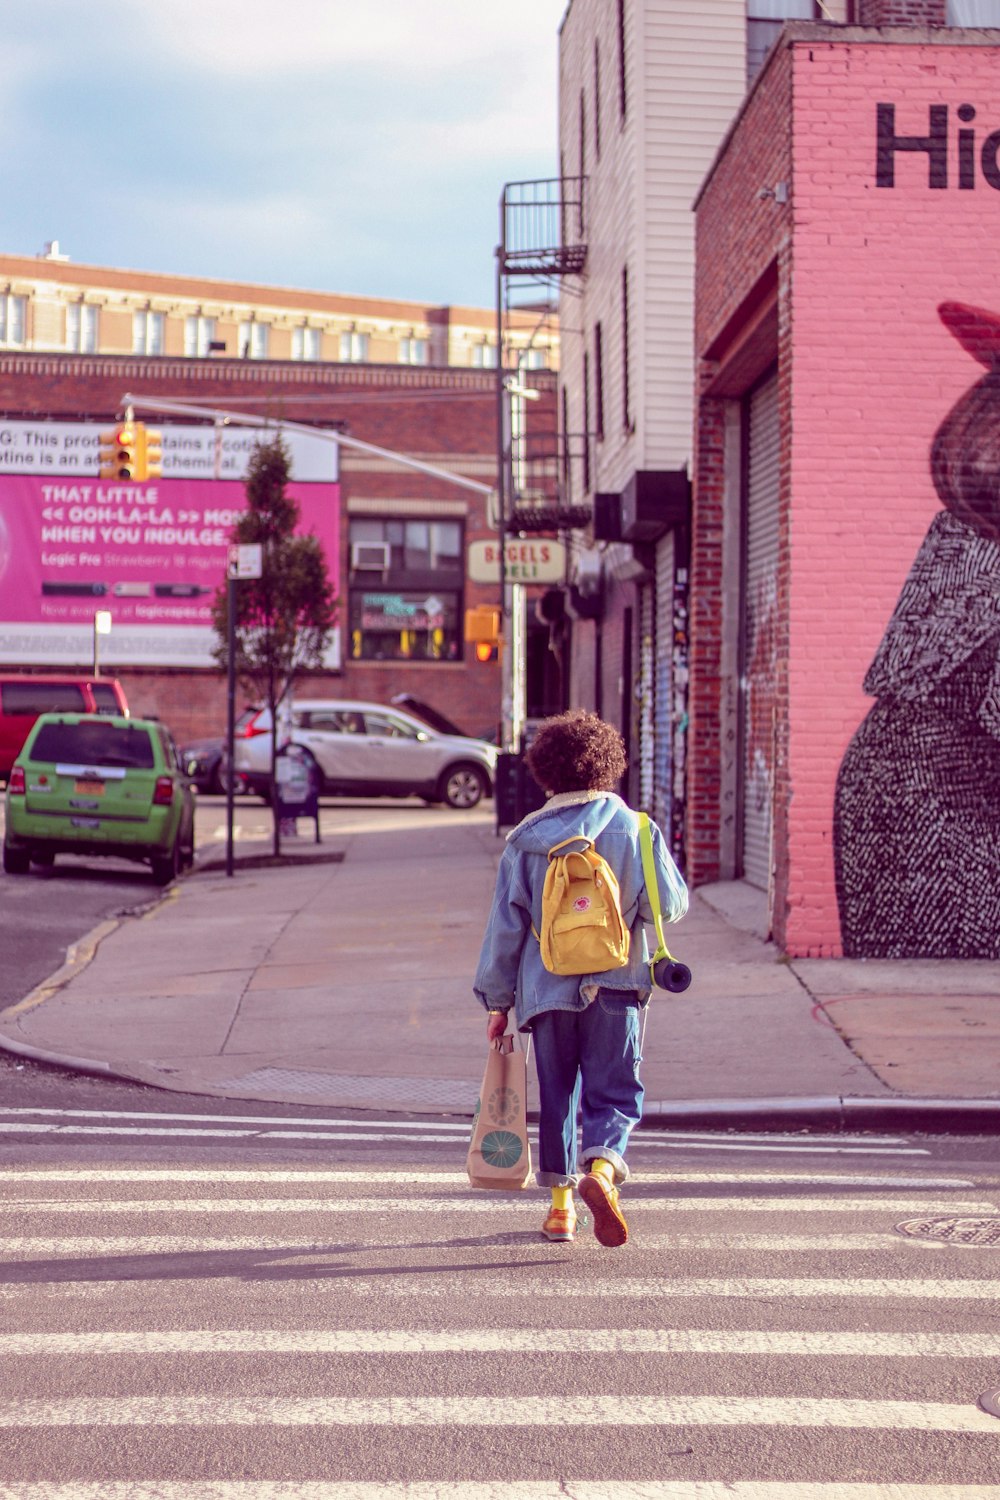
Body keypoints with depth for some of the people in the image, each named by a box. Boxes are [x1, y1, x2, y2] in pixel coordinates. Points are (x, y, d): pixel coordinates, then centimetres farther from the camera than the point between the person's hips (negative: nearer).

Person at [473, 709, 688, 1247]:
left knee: (556, 1097, 14)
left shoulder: (525, 838, 0)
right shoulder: (636, 829, -3)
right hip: (615, 987, -1)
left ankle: (560, 1205, 17)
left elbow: (505, 924, 2)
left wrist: (497, 1000, 9)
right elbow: (672, 903, 0)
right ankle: (602, 1168, -22)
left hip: (547, 990, 1)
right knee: (613, 1092, 5)